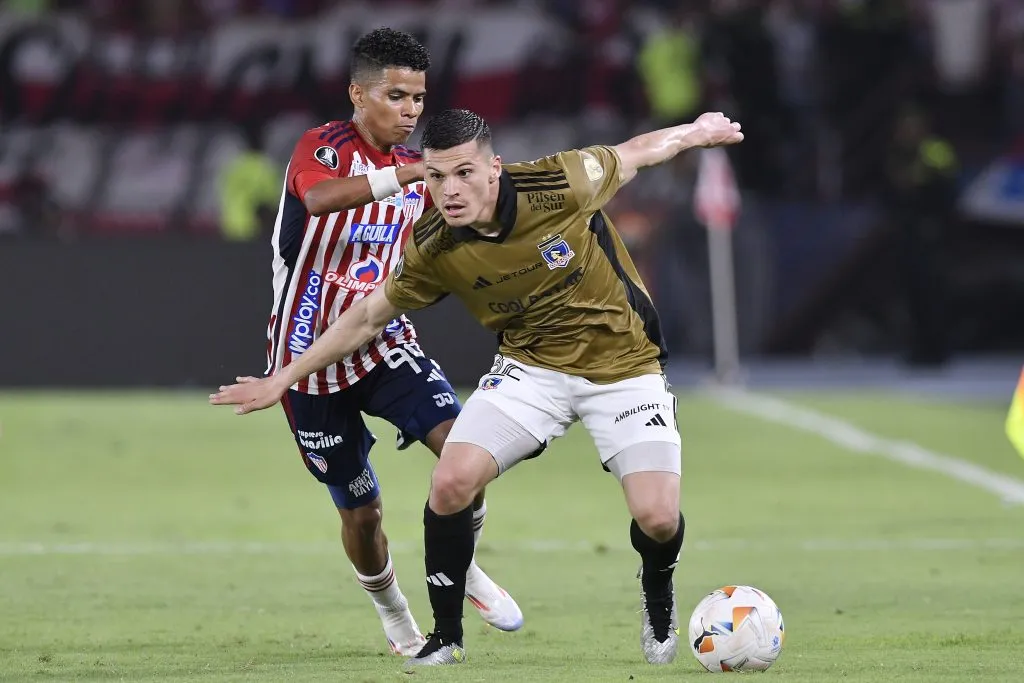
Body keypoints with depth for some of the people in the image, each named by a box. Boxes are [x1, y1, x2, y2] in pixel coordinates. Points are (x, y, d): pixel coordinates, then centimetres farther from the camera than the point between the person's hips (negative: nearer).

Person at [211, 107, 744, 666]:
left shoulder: (559, 184, -24)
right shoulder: (432, 250, -15)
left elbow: (635, 152, -3)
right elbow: (368, 316, 1)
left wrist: (695, 132, 13)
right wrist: (283, 378, 3)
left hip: (623, 365, -2)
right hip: (531, 364, 2)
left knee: (657, 517, -15)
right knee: (450, 482, -19)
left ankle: (658, 598, 24)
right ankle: (446, 637, 3)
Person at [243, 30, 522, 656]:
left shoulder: (417, 168, 6)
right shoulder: (323, 148, -14)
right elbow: (320, 196, -38)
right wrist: (410, 173, -49)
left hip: (383, 344, 4)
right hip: (311, 361, -4)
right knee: (361, 510, 3)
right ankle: (392, 612, 32)